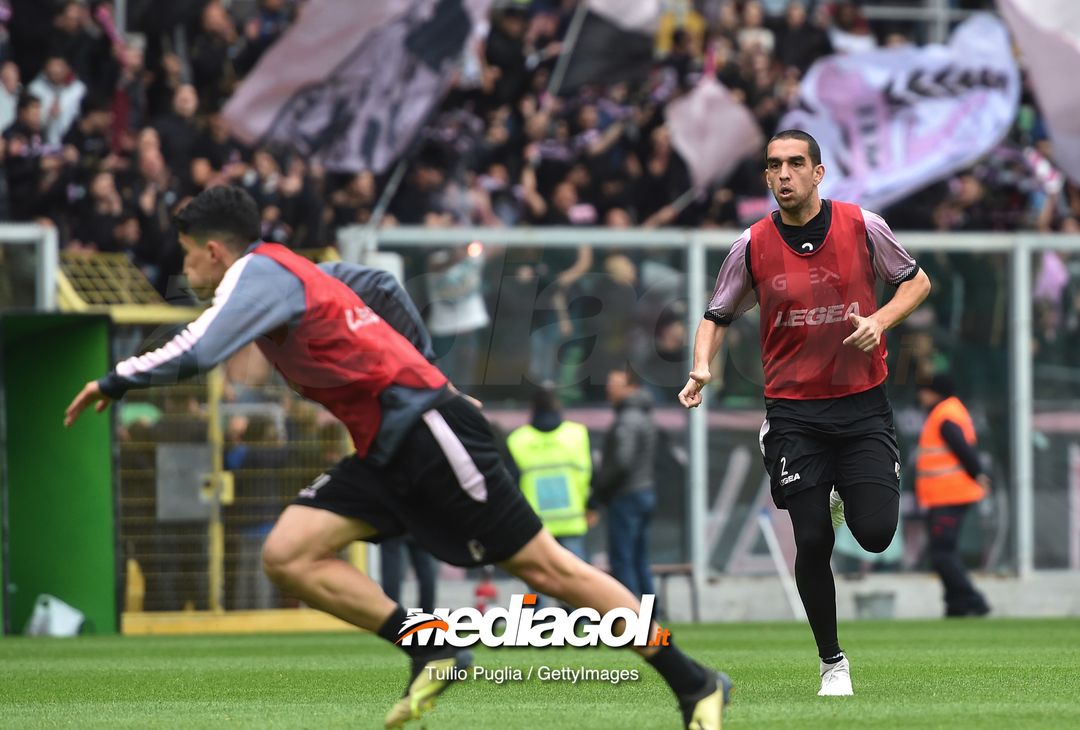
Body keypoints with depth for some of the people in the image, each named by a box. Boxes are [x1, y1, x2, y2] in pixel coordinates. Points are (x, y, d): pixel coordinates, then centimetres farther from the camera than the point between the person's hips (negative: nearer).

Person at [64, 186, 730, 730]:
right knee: (287, 556, -5)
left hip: (425, 429, -10)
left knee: (545, 569, -6)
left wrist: (115, 382, -11)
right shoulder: (289, 271, 18)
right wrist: (416, 360, 33)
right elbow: (382, 285, 33)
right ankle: (430, 652, -4)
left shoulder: (258, 272, -9)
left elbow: (196, 353, -24)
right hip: (386, 453, 10)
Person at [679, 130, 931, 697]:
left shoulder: (862, 226, -4)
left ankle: (848, 500, 26)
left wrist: (880, 320, -10)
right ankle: (832, 661, 14)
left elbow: (916, 281, 9)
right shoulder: (752, 246, -3)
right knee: (812, 542, -4)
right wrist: (701, 368, -11)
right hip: (793, 411, 0)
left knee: (875, 534, -12)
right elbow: (717, 316, 9)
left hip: (862, 404, 0)